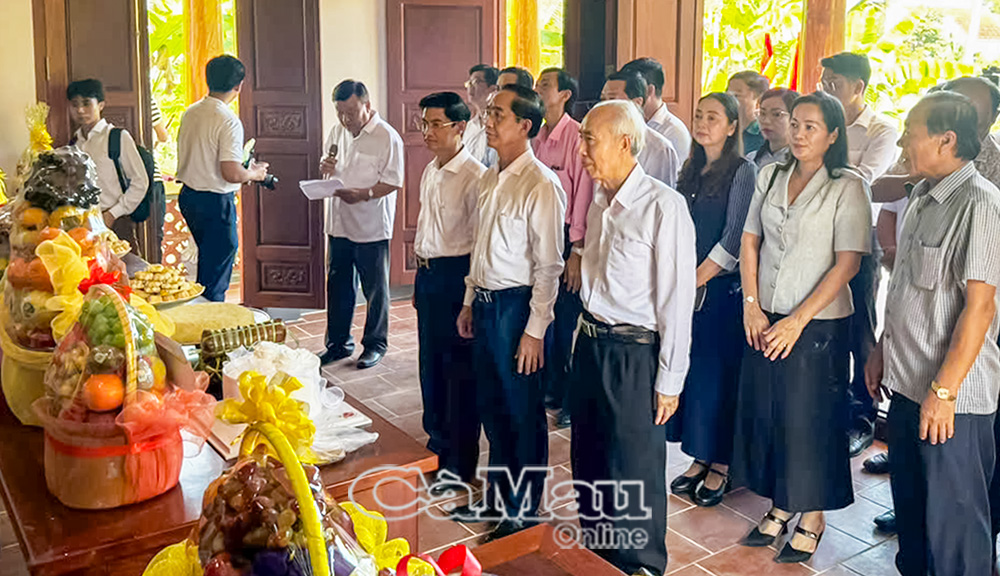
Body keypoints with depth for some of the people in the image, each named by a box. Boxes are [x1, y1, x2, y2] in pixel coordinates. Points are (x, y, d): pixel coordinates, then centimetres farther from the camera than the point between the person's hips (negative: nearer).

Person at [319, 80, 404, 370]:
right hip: (339, 223, 6)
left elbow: (393, 181, -14)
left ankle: (375, 344, 20)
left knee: (375, 288, 6)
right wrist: (325, 168, -2)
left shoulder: (387, 136, -11)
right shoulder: (338, 131, 10)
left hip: (371, 226, -6)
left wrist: (364, 194, -27)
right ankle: (338, 343, 27)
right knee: (338, 285, 14)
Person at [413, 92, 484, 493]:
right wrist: (421, 270, 20)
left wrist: (470, 294, -17)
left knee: (459, 369, 2)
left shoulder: (474, 177, -16)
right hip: (427, 274, 9)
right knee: (431, 361, 19)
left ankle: (459, 464, 14)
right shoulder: (430, 171, 10)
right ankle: (439, 437, 38)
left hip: (455, 274, -9)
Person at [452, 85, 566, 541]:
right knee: (492, 406, 19)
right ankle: (498, 497, 38)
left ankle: (524, 511, 25)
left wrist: (535, 330, -17)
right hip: (485, 303, 8)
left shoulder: (541, 185, -16)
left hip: (516, 305, -8)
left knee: (523, 413, 7)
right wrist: (469, 301, 17)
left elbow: (548, 264, -17)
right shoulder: (489, 179, 10)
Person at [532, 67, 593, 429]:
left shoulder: (578, 137, -11)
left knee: (568, 323, 1)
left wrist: (577, 251, -16)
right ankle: (552, 389, 32)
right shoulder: (536, 138, 10)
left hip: (565, 238, -7)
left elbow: (584, 195, -14)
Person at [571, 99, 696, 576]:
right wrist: (587, 335, 12)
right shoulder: (599, 201, 6)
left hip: (634, 353, -7)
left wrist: (668, 381, -13)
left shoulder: (663, 207, -18)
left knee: (634, 472, 8)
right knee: (588, 462, 20)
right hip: (590, 344, 8)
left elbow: (676, 300, -16)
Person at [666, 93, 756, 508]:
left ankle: (720, 466, 14)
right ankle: (698, 459, 22)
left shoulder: (743, 171, -7)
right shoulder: (690, 170, 13)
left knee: (717, 375, 0)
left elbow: (734, 239, -13)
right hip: (685, 287, 6)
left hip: (722, 287, -6)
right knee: (689, 368, 8)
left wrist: (697, 280, -12)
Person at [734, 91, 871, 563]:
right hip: (764, 322, 5)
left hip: (817, 324, -4)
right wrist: (752, 307, -2)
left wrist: (798, 320, -15)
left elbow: (847, 263, -12)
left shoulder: (847, 187, -8)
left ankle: (812, 518, 23)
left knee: (809, 419, 4)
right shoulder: (771, 176, 6)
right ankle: (780, 506, 29)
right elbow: (750, 242, 7)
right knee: (763, 413, 10)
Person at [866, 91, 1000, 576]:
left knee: (952, 519, 5)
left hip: (950, 395, -8)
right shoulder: (923, 198, 10)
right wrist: (881, 351, 17)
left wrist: (944, 390, -19)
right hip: (907, 382, 8)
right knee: (910, 504, 21)